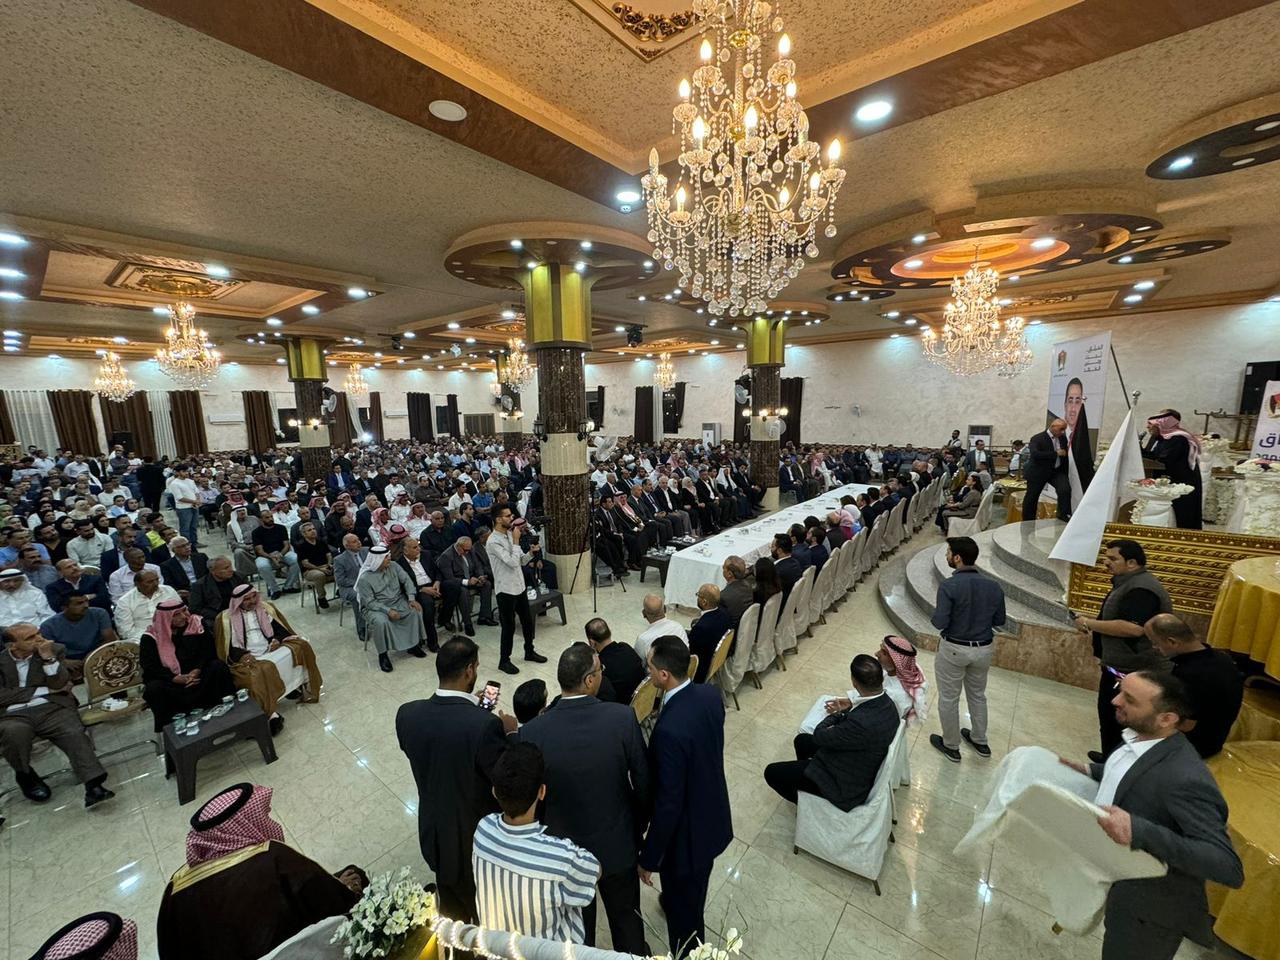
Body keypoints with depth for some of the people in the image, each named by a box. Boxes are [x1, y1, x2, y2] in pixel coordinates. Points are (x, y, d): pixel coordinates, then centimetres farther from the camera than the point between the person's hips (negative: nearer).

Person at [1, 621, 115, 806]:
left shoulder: (54, 650, 5)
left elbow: (59, 685, -3)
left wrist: (48, 657, -14)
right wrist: (45, 690, -8)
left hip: (51, 708, 0)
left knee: (74, 733, -26)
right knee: (15, 732, -32)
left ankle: (94, 785, -32)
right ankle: (24, 775, -2)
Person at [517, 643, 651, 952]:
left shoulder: (532, 732, -27)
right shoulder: (623, 717, -28)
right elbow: (643, 781, -15)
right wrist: (638, 826, 5)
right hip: (617, 844, 0)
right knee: (626, 916, 30)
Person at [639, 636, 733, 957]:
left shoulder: (670, 729, -39)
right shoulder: (710, 694, -15)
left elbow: (668, 802, -28)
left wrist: (648, 858, -13)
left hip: (687, 831, -7)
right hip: (712, 815, 7)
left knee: (683, 910, 22)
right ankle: (675, 901, 64)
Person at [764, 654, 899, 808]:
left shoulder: (862, 723, -41)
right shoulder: (886, 703, -14)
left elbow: (819, 736, -24)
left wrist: (836, 714, -7)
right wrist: (851, 708, -2)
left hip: (845, 783, -9)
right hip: (861, 765, 9)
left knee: (772, 772, 1)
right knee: (801, 740, 26)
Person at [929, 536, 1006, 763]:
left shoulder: (949, 585, -24)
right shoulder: (994, 586, -7)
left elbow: (940, 623, -25)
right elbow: (999, 621, 3)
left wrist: (935, 615, -4)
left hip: (954, 649, -5)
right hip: (983, 649, 6)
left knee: (948, 699, 14)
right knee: (978, 695, 26)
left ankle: (951, 746, 29)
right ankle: (980, 741, 43)